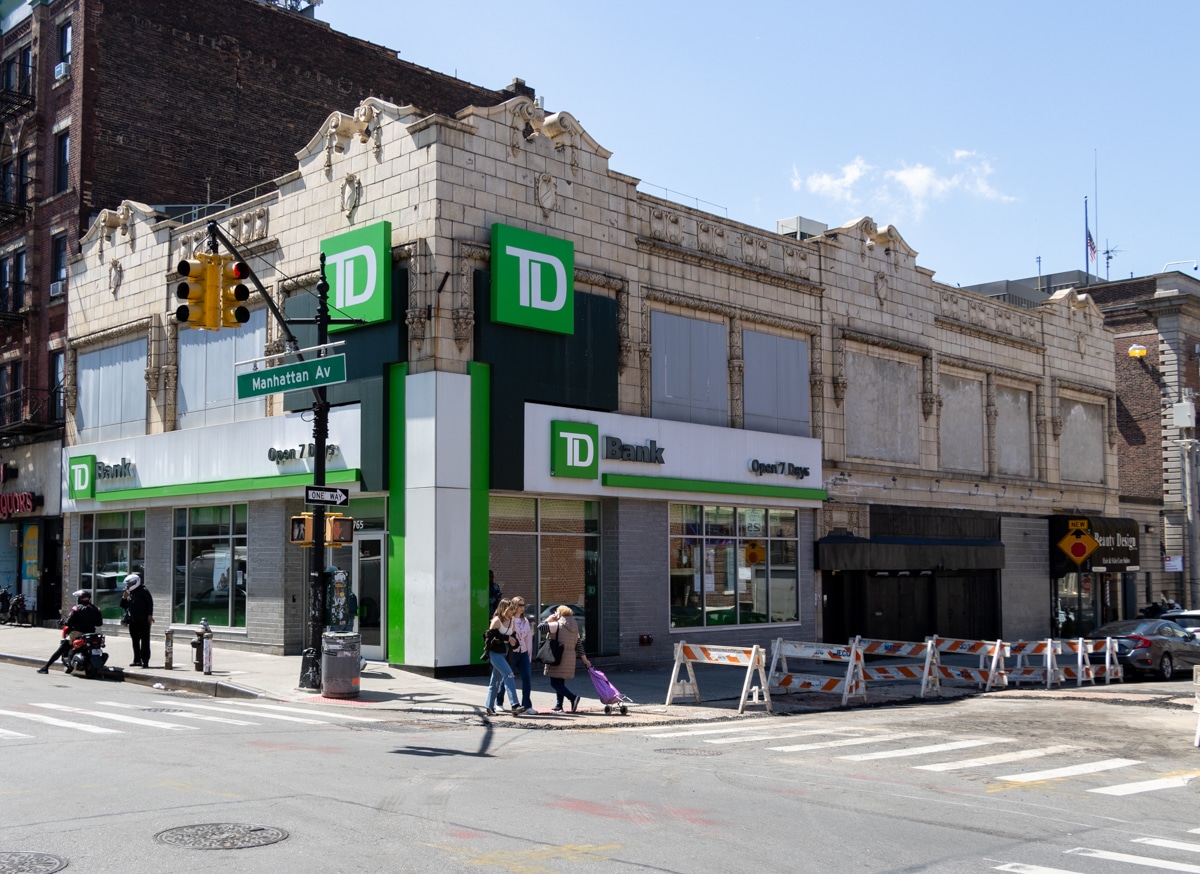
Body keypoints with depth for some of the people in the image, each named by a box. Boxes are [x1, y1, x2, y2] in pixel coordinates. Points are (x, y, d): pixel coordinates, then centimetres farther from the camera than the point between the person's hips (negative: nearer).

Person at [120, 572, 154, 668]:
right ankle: (137, 660, 18)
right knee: (135, 641, 11)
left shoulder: (143, 592, -6)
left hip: (143, 621, -8)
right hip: (133, 621, 8)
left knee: (145, 640, -5)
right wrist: (124, 598, 1)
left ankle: (145, 660, -7)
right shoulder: (128, 593, 16)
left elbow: (150, 603, -10)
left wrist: (149, 615, -17)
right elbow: (124, 606, 20)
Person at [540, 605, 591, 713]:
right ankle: (559, 706, 17)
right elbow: (579, 644, 12)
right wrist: (585, 660, 15)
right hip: (571, 658, 7)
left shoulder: (557, 625, -9)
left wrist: (549, 619, 0)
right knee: (560, 682, 17)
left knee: (555, 683, -5)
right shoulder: (575, 627, 12)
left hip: (558, 658, -7)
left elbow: (540, 627, -15)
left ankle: (573, 697, -21)